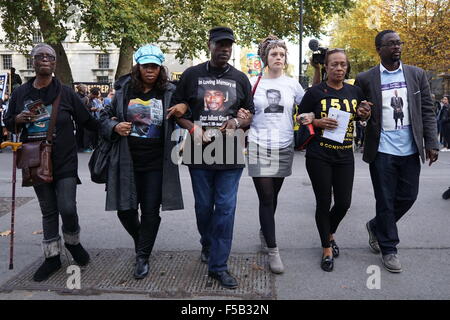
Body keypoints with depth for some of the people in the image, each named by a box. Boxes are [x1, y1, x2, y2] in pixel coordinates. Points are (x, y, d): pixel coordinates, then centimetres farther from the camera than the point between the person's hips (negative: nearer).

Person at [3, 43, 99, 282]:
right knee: (48, 211, 12)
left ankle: (72, 242, 22)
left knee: (67, 209, -11)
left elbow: (87, 121, 3)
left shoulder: (65, 93, -2)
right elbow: (8, 124, 14)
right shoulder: (20, 93, 6)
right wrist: (18, 120, -7)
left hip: (65, 163, -3)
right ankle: (52, 257, 25)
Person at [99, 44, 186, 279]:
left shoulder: (170, 92, 1)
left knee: (151, 212, 4)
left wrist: (185, 107, -12)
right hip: (127, 162, 1)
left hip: (156, 163, -1)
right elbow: (104, 117, 12)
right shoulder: (124, 91, 4)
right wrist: (115, 127, -9)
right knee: (125, 210, 7)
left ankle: (143, 256, 23)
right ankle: (140, 240, 38)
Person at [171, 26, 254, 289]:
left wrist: (237, 122, -10)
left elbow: (251, 114, 12)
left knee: (226, 208, -3)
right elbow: (177, 109, 7)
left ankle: (219, 265, 7)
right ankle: (208, 245, 41)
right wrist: (193, 128, -11)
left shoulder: (240, 78, 8)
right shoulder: (192, 75, 4)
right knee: (203, 206, 12)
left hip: (230, 153, 0)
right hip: (199, 151, 0)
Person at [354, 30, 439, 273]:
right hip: (382, 151, -3)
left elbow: (427, 111, 6)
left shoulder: (417, 75, 6)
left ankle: (376, 227, 35)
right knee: (385, 202, 4)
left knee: (408, 197, 10)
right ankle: (388, 248, 22)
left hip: (410, 150, 3)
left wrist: (432, 143, -1)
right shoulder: (365, 79, -1)